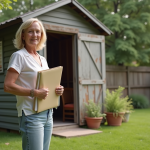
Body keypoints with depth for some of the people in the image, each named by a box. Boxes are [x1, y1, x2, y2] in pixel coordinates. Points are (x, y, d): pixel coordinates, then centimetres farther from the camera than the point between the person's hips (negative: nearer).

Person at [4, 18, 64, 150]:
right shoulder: (19, 56, -7)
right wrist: (34, 93, -23)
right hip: (31, 114, -7)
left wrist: (58, 89, 2)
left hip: (48, 114, 8)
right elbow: (8, 86, -16)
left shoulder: (42, 59, 15)